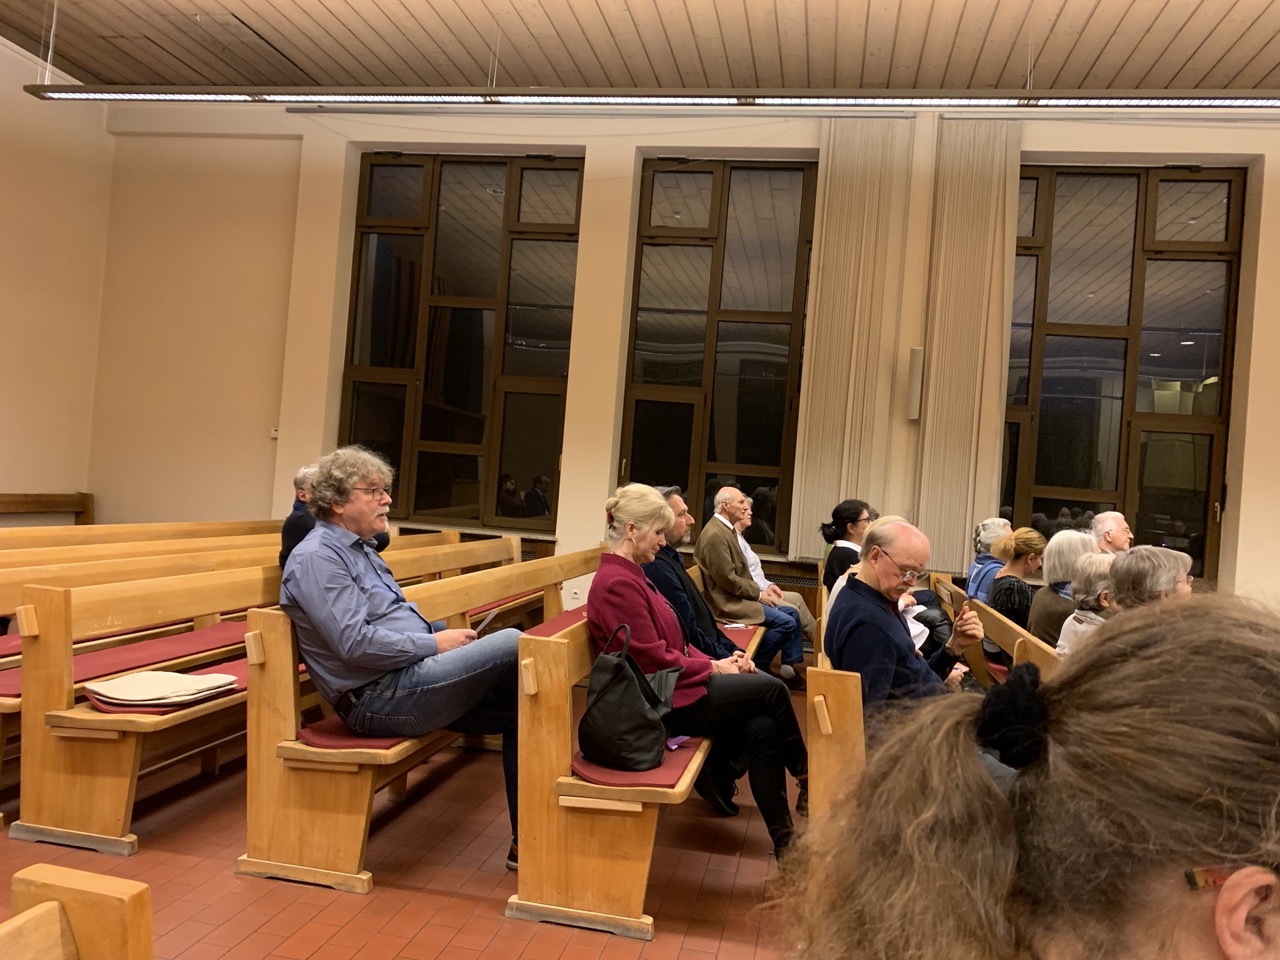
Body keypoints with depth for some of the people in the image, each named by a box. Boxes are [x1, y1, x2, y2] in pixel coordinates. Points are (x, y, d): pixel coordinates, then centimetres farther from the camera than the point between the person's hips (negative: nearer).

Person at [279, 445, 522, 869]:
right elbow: (355, 643, -22)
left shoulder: (359, 549, 20)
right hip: (379, 699, -10)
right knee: (514, 643, -19)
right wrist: (435, 645, -14)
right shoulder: (317, 557, -11)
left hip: (408, 680, 10)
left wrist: (442, 634, 6)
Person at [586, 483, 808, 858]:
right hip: (663, 703, -9)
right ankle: (805, 776, 14)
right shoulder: (617, 584, -20)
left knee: (761, 727, -7)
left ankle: (784, 841, -1)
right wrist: (713, 668, -8)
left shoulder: (628, 575, 12)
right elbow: (656, 661, -20)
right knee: (772, 688, -9)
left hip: (673, 687, 9)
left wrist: (714, 662, 1)